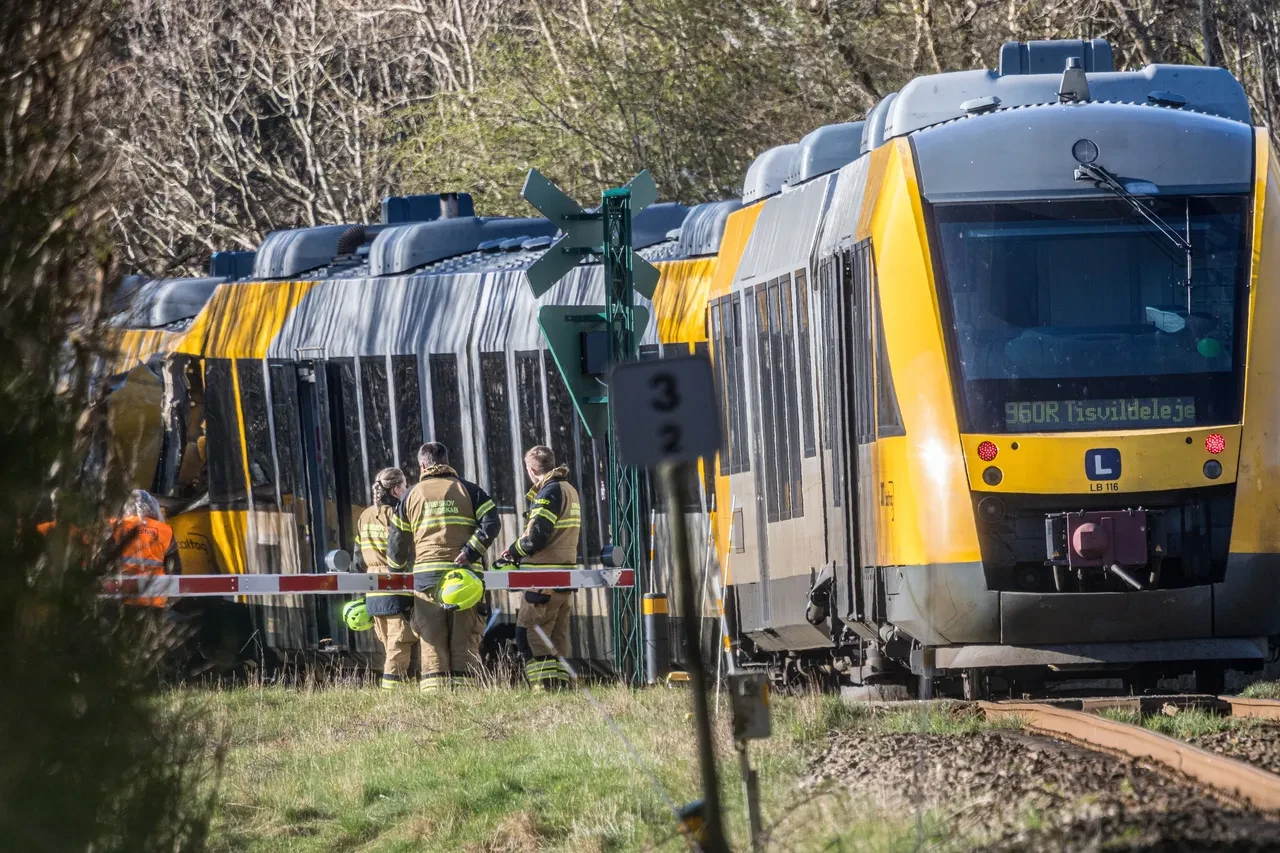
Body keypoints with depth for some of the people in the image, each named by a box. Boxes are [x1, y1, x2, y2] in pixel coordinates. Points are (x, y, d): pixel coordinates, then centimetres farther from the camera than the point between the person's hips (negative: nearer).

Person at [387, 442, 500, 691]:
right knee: (464, 643, 2)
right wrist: (471, 552, -9)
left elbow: (396, 541, 15)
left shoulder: (411, 496, 12)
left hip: (426, 577, 0)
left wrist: (397, 571, 30)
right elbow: (492, 523, -6)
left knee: (432, 645, 1)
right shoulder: (468, 490, 9)